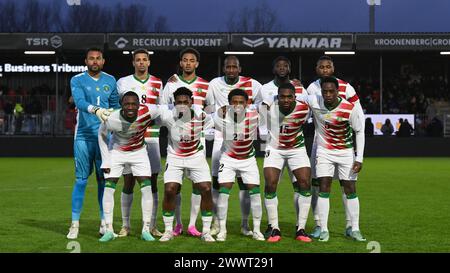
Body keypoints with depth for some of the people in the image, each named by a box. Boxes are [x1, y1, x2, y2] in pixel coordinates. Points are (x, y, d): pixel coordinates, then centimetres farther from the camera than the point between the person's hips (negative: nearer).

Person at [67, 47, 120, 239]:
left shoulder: (110, 81, 11)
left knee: (104, 180, 6)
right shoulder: (77, 80, -1)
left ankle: (104, 222, 14)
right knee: (81, 180, -3)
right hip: (84, 136, -3)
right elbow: (80, 101, -19)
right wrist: (95, 110, -37)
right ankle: (75, 224, 3)